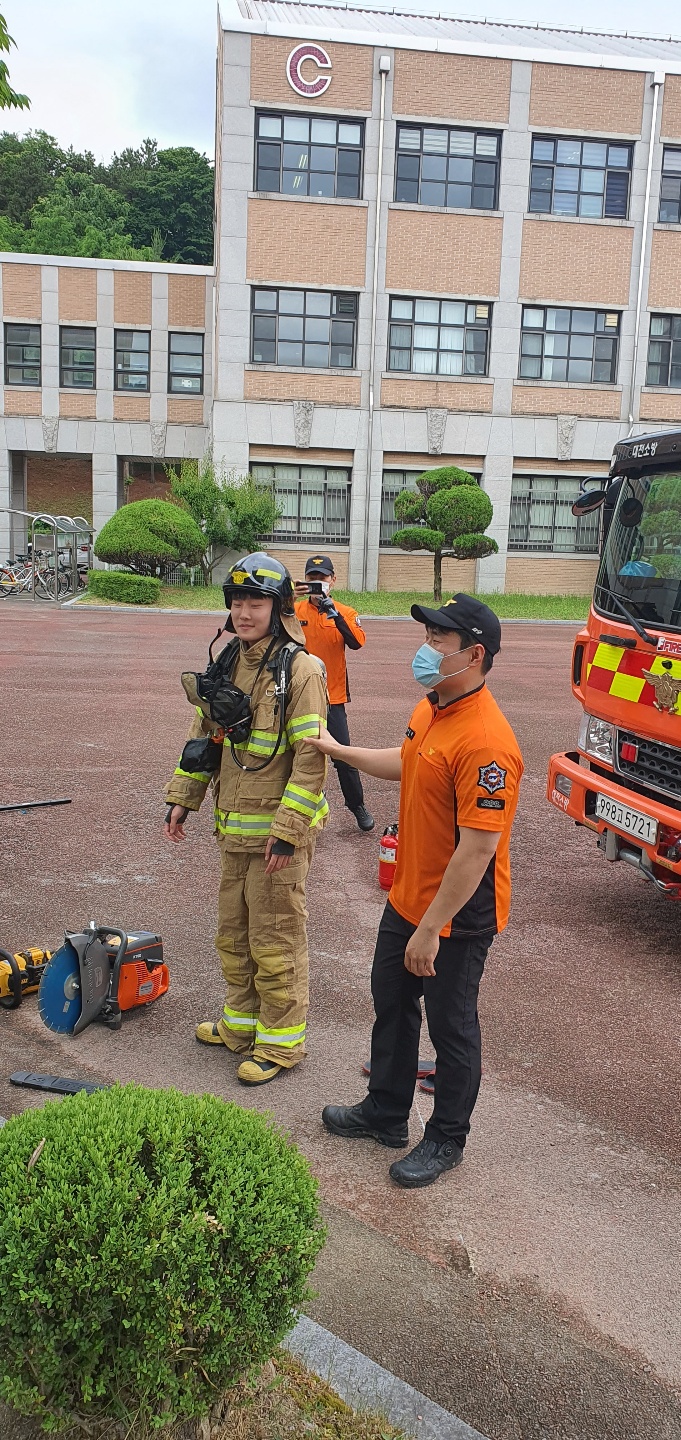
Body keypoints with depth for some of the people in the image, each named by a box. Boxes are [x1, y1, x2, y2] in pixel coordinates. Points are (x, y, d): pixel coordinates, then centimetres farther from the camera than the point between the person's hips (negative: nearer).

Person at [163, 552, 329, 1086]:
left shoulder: (300, 670, -15)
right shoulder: (227, 664, 8)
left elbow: (312, 757, -18)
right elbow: (204, 735, 17)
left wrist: (287, 830, -21)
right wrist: (182, 798, 12)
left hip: (279, 829, -7)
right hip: (234, 824, 8)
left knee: (275, 940, 4)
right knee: (234, 934, 19)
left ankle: (282, 1041, 20)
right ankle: (242, 1021, 37)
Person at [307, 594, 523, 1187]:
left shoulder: (485, 742, -29)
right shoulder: (430, 709, 1)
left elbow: (477, 849, -29)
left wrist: (431, 928, -24)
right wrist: (339, 750, 26)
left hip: (457, 916, -10)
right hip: (406, 897, 10)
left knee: (451, 1027, 10)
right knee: (391, 1004, 23)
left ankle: (447, 1139, 33)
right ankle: (385, 1112, 44)